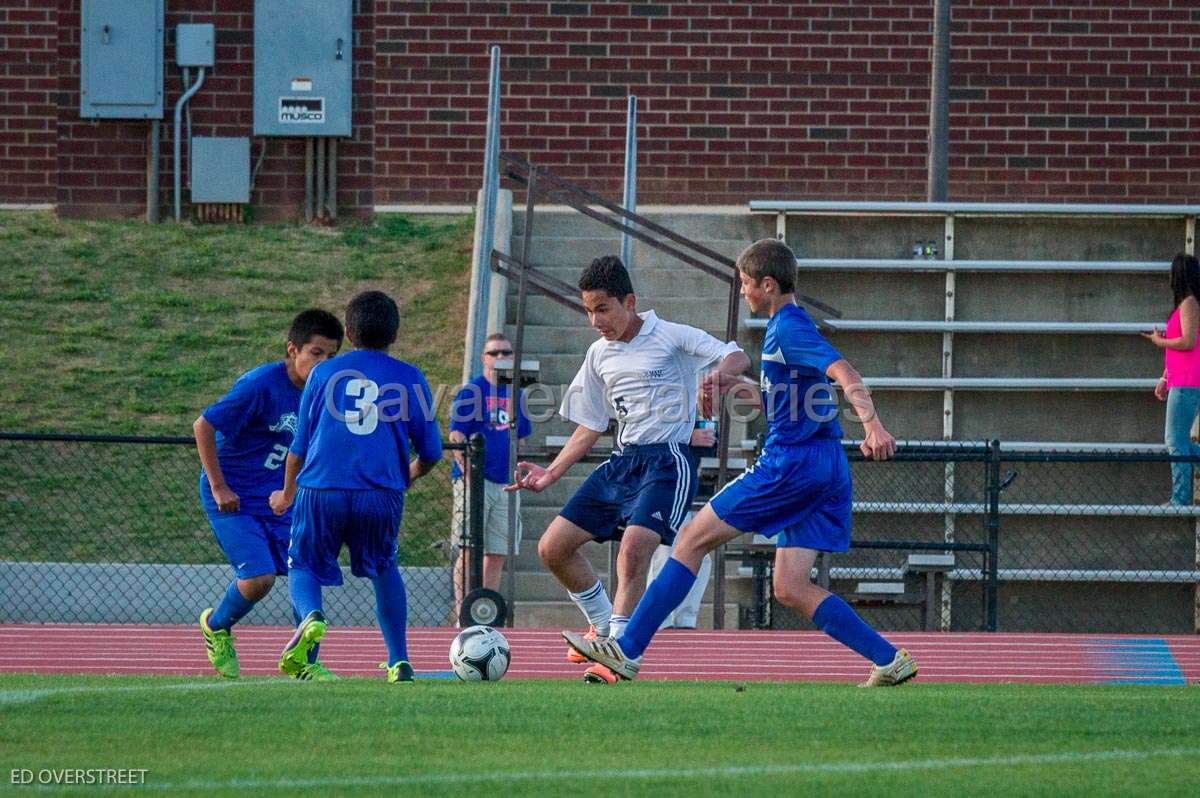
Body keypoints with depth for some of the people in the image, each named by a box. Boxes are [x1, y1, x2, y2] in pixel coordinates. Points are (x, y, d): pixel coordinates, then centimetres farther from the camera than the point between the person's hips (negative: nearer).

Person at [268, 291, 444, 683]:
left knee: (304, 567, 13)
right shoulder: (410, 379, 10)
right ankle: (399, 661, 17)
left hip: (321, 490, -1)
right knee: (384, 570, 23)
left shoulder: (324, 374, 12)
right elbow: (431, 452, 12)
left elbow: (299, 447, 15)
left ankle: (311, 615, -22)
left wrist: (287, 494, 32)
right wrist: (406, 477, 34)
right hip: (382, 495, 1)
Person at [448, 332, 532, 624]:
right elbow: (456, 436, -8)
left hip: (505, 484, 6)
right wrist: (469, 475, -17)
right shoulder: (471, 391, -3)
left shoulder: (515, 394, 14)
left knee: (497, 554, 6)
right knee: (469, 550, -8)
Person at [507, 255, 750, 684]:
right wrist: (550, 474, 13)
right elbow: (589, 427, 20)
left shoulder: (671, 337, -4)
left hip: (667, 460, -7)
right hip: (621, 463, 7)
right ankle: (603, 626, 22)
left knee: (633, 547, -28)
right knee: (553, 548, 3)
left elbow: (736, 357, -13)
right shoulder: (599, 355, 13)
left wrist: (718, 378, -36)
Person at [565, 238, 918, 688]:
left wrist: (872, 424, -41)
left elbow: (844, 374, -26)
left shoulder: (789, 327, -11)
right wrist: (736, 386, 19)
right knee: (790, 588, 6)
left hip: (791, 462, -10)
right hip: (824, 466, 10)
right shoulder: (783, 327, 21)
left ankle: (627, 651, -2)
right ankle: (890, 662, -2)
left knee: (693, 539, -3)